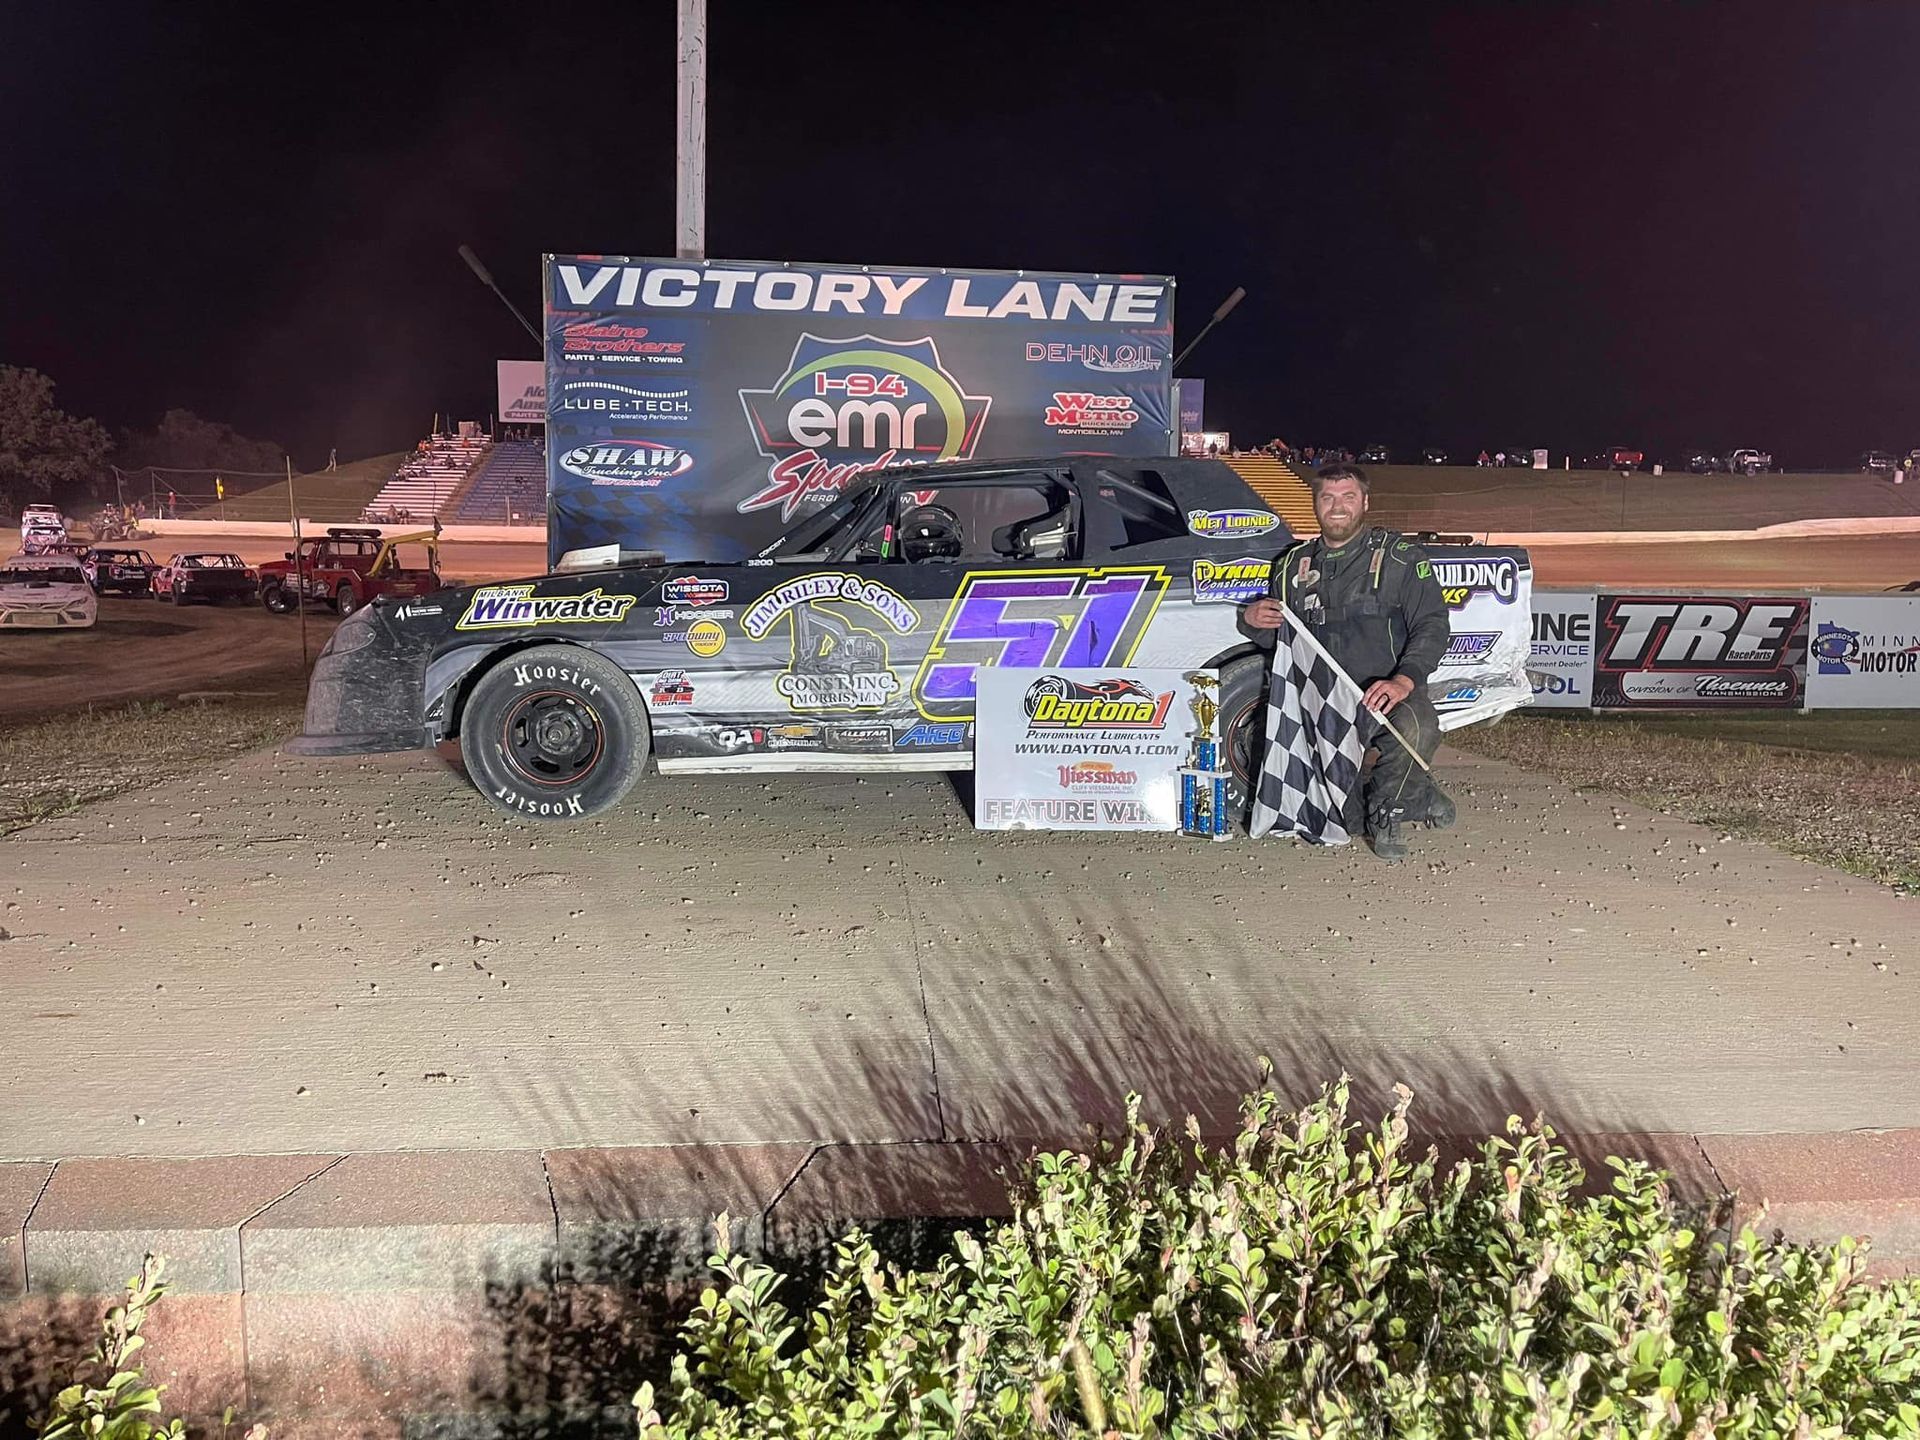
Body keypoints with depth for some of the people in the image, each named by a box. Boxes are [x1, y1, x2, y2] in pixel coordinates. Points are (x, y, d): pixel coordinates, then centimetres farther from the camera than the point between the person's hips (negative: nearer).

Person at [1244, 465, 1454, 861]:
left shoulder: (1401, 557, 2)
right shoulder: (1294, 565, 14)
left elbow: (1432, 626, -8)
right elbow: (1279, 638, 23)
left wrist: (1404, 679, -26)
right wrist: (1254, 618, -3)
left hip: (1387, 694, -4)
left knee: (1416, 729, -38)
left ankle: (1386, 813, -7)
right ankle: (1416, 796, 12)